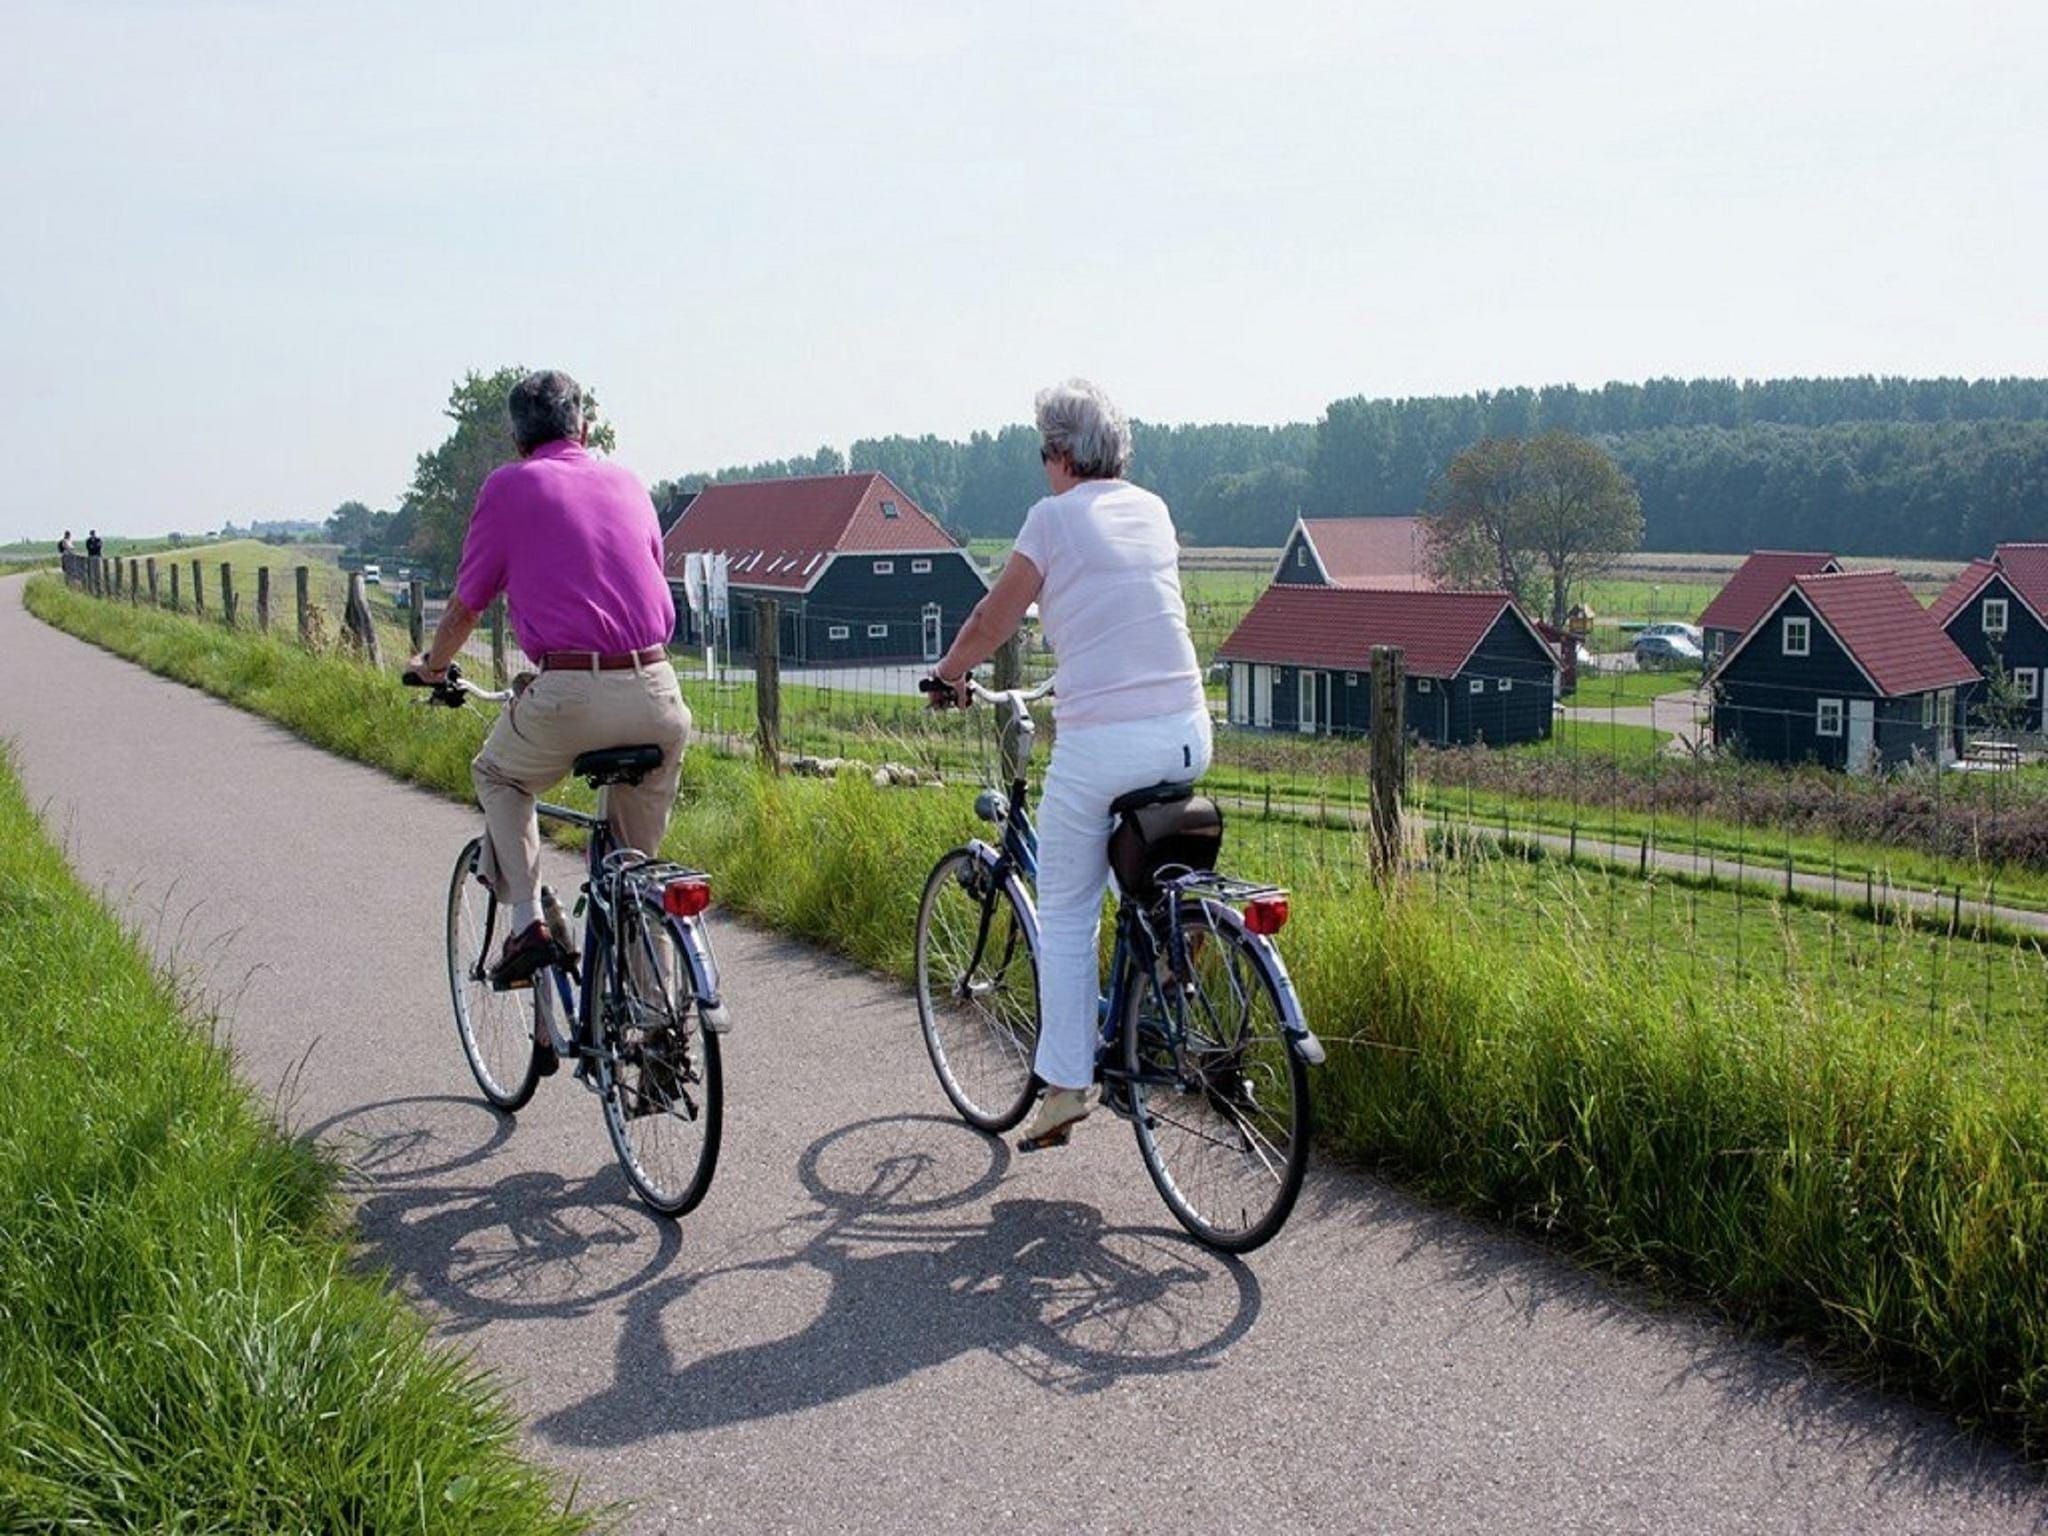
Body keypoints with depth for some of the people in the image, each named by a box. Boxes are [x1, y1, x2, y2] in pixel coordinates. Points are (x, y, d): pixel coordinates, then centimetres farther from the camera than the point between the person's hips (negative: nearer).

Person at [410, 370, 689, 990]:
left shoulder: (508, 487, 7)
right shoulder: (627, 483, 17)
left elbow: (465, 608, 12)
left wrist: (432, 665, 32)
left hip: (572, 695, -3)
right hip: (658, 695, 4)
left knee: (498, 777, 27)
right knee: (637, 853, 21)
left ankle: (527, 921, 10)